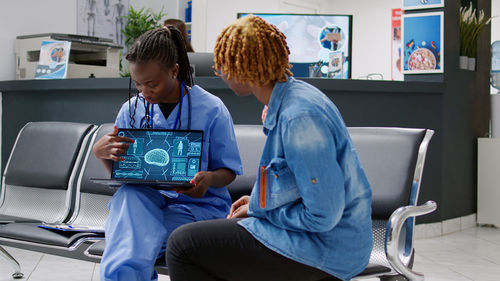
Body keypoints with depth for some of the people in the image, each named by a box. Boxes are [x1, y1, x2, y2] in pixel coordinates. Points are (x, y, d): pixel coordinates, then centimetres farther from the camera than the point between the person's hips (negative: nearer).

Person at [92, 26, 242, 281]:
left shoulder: (211, 109, -4)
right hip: (143, 201, 5)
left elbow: (229, 171, 2)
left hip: (199, 205, -4)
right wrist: (101, 152, -13)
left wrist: (209, 179, -24)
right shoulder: (131, 110, 7)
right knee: (129, 193, -36)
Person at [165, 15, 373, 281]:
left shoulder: (300, 118, -25)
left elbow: (323, 214, -25)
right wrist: (257, 201, 10)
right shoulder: (291, 94, 7)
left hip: (325, 248, -10)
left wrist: (258, 210, -11)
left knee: (182, 244, -12)